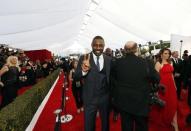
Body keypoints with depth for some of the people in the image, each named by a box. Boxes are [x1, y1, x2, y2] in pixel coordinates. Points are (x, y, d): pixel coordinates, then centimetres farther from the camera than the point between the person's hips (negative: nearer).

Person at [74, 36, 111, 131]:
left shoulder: (109, 60, -4)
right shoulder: (84, 58, -9)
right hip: (90, 98, -2)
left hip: (105, 98, 3)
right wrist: (84, 71, -35)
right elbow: (76, 77, -13)